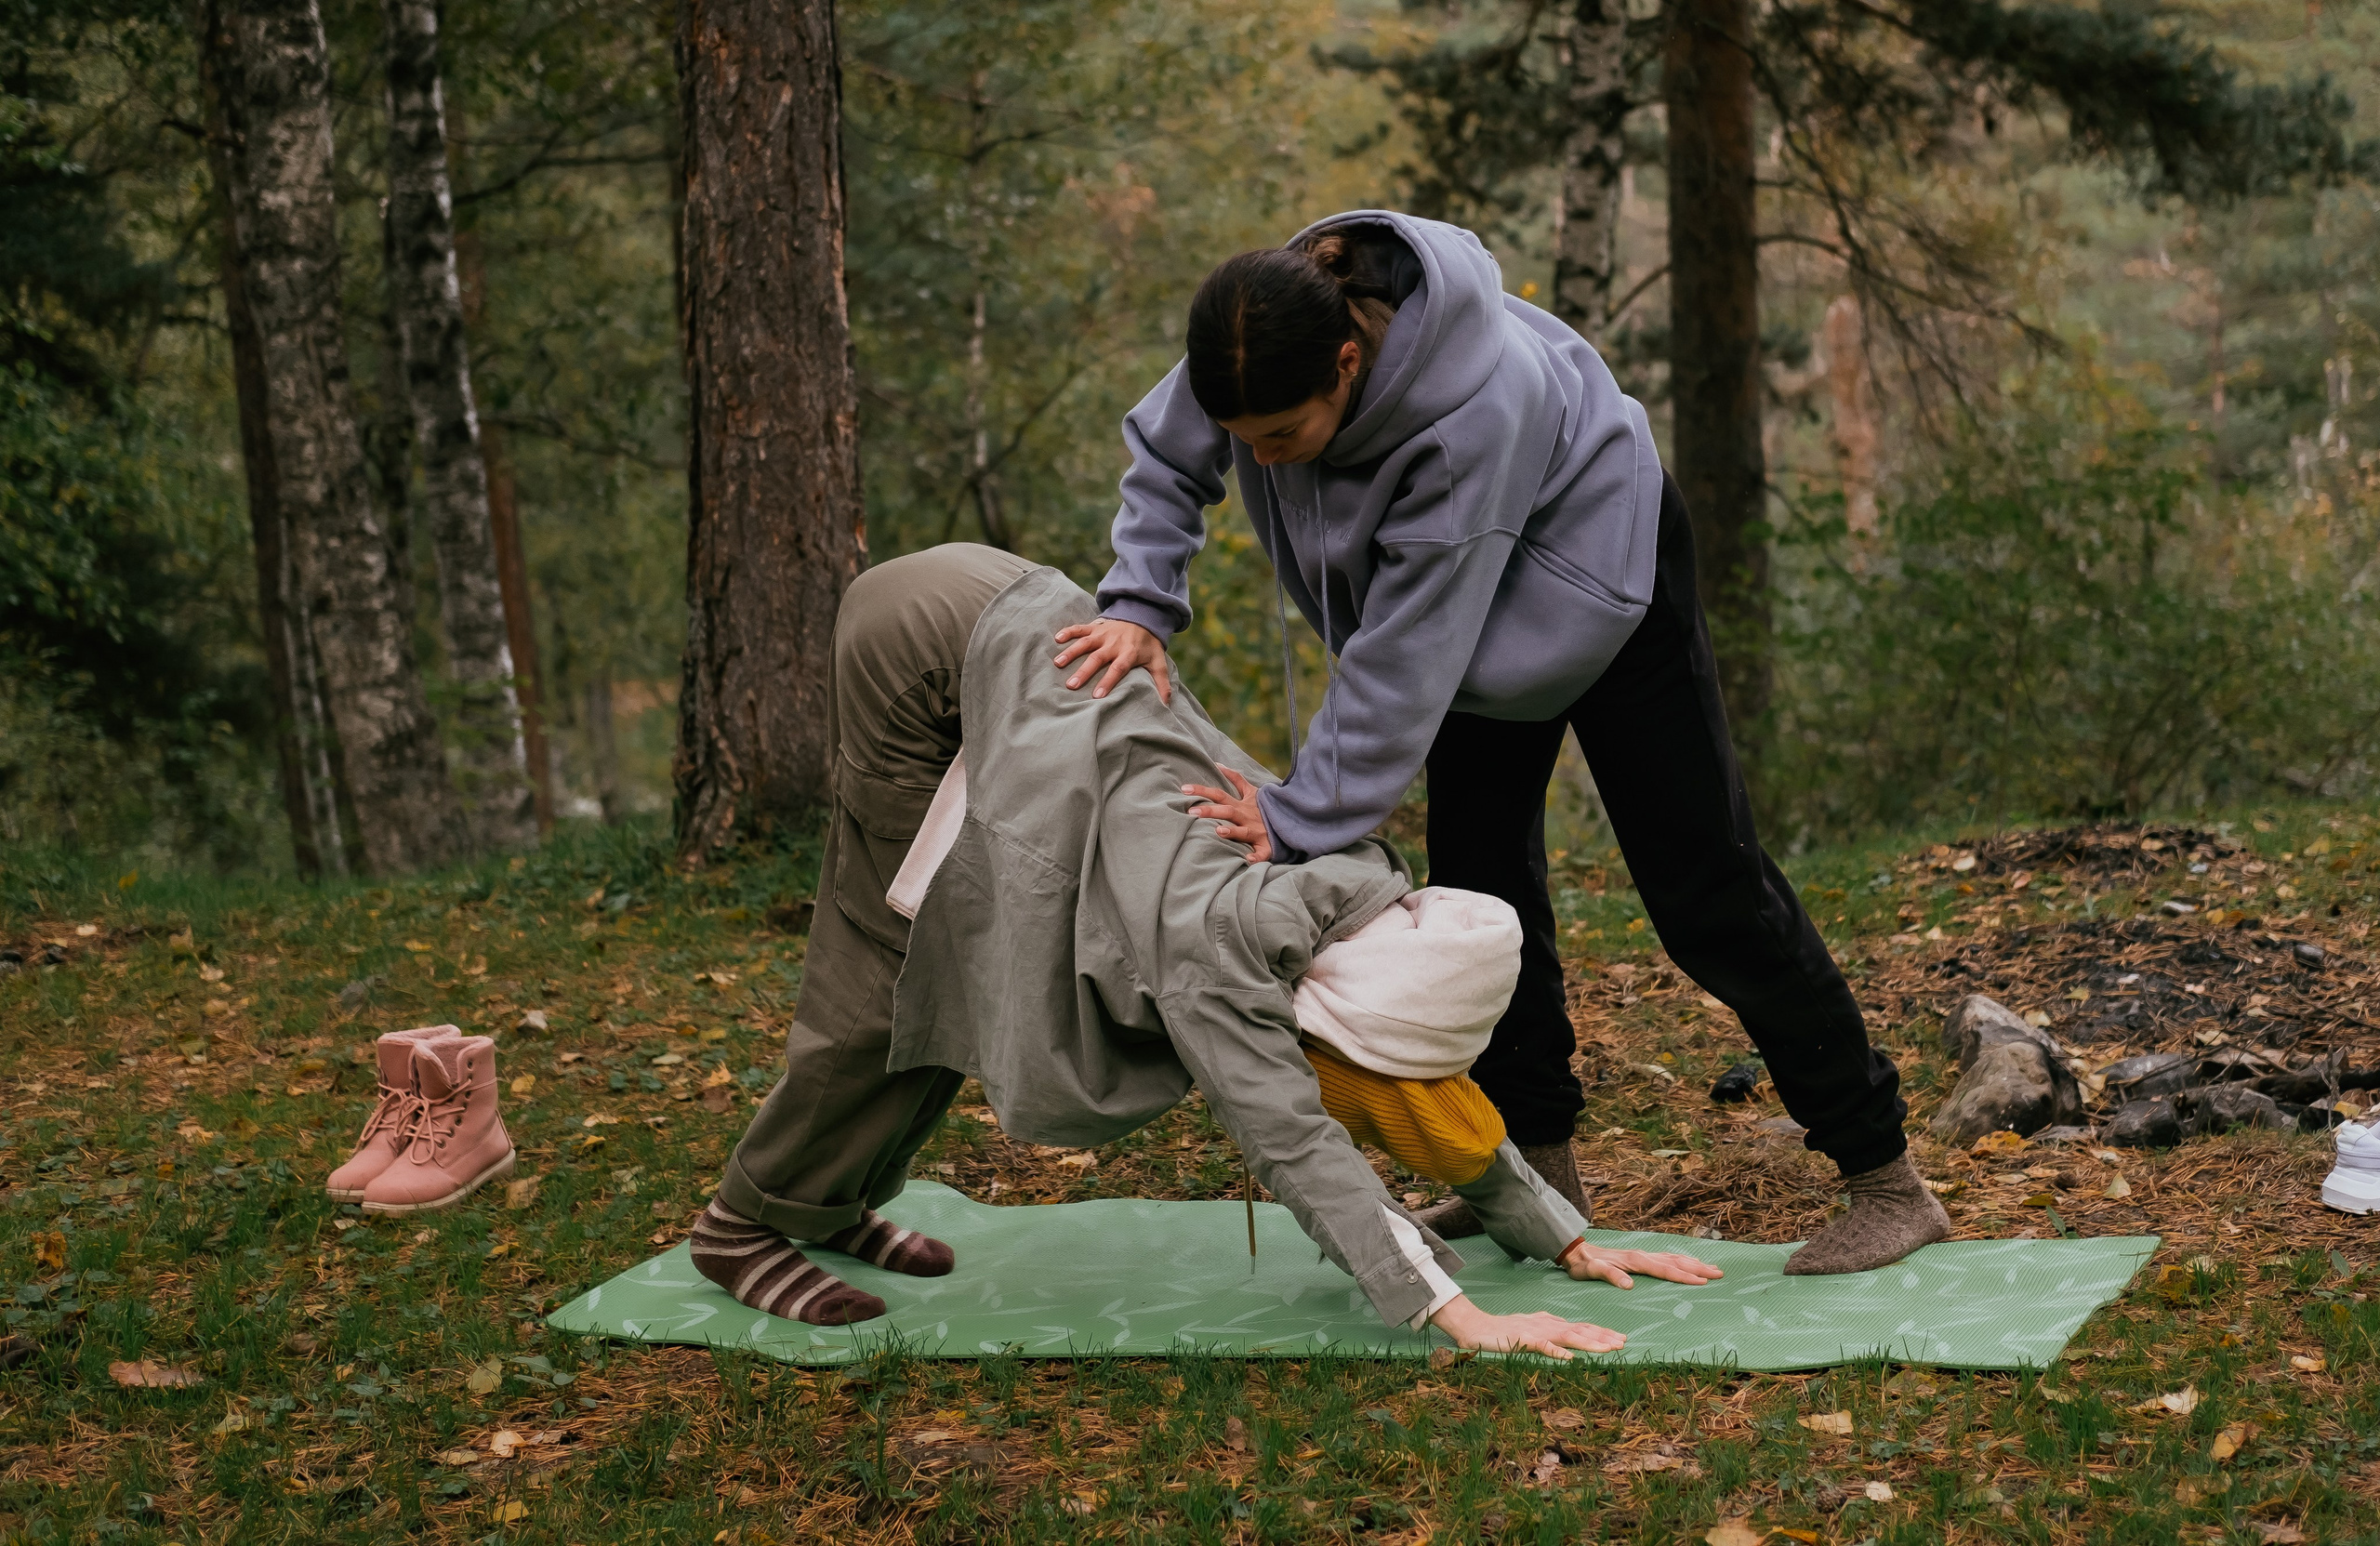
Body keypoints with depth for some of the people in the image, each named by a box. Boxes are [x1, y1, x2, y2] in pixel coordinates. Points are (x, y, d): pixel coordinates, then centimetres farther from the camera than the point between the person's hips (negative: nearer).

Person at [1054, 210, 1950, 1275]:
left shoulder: (1478, 407, -44)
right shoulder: (1260, 332, -26)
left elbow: (1407, 656, -38)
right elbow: (1165, 458, -5)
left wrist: (1300, 819, -34)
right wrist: (1139, 603, -21)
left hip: (1597, 576, -7)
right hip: (1490, 624, 7)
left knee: (1701, 887, -6)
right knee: (1478, 877, 8)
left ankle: (1886, 1181, 2)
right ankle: (1538, 1163, 21)